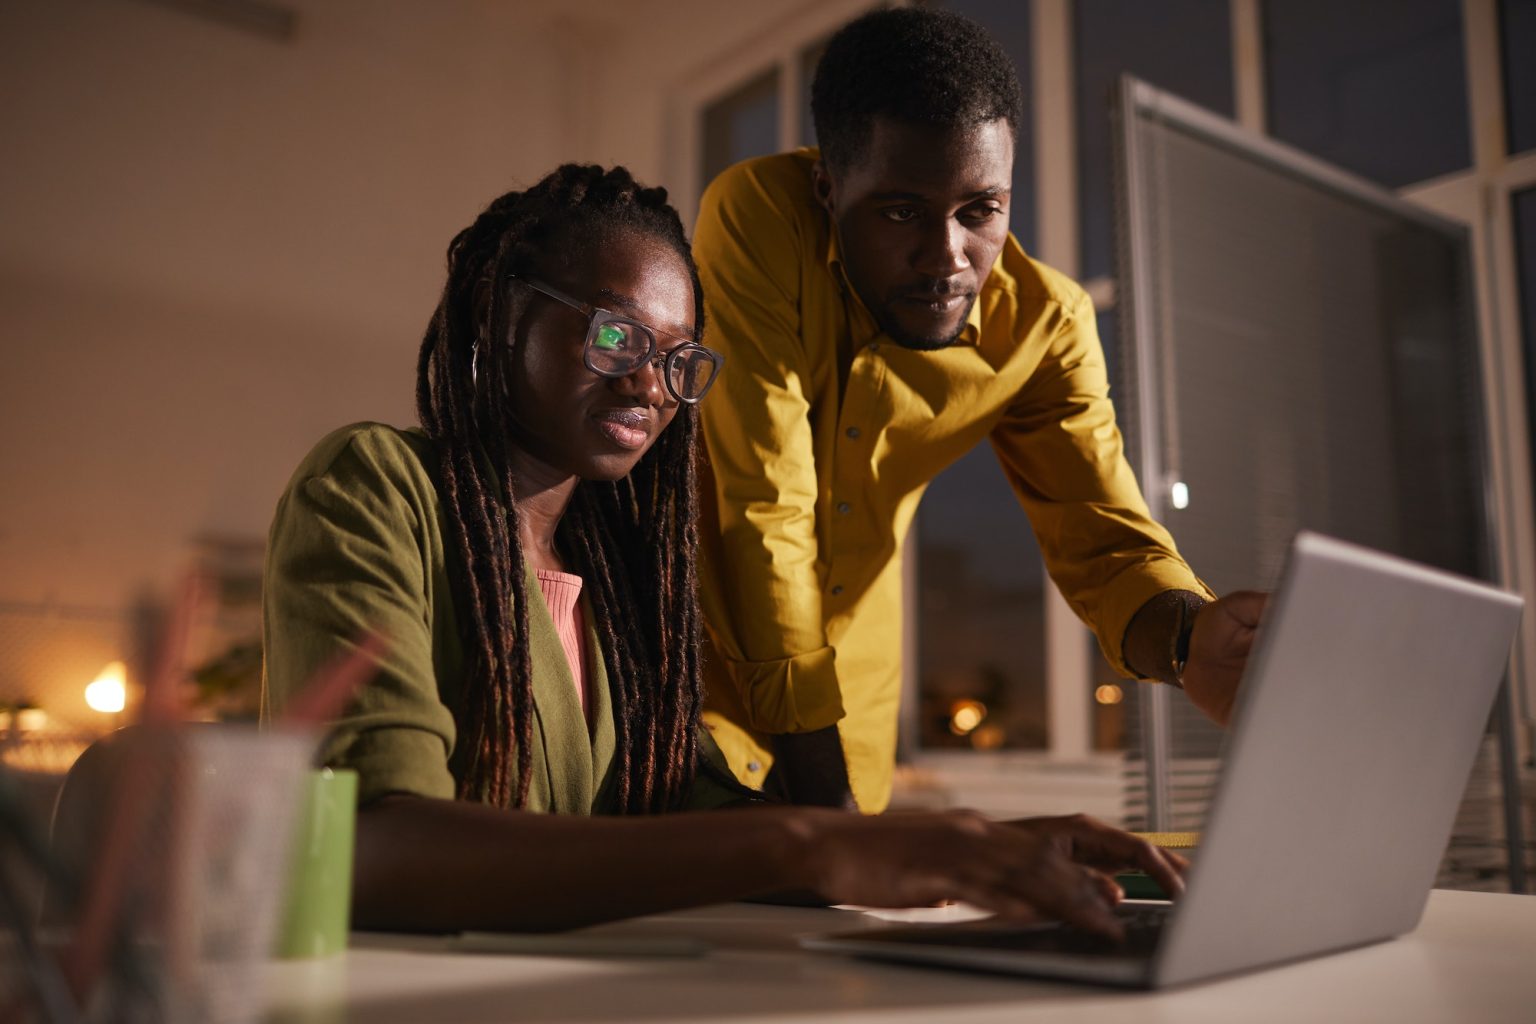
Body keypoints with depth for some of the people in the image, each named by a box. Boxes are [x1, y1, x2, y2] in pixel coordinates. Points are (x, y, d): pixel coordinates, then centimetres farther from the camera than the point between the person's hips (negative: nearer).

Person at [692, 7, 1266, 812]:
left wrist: (1190, 633, -39)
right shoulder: (757, 218, -27)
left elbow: (1104, 543, -14)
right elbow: (764, 507, -28)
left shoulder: (1043, 323, -14)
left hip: (851, 663, 4)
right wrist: (817, 784, -27)